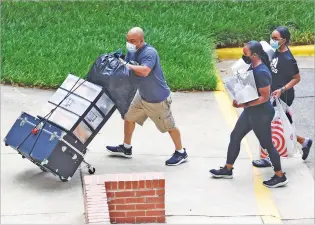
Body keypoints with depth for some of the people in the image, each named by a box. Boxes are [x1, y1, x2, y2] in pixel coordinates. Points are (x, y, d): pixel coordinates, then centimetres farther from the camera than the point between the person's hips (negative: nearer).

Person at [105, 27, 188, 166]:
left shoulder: (150, 53, -29)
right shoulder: (132, 52, -3)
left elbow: (144, 71, -44)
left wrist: (126, 65, -37)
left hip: (158, 99, -8)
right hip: (142, 96, 8)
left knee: (169, 126, 5)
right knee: (129, 117, 16)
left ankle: (181, 153, 23)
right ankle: (126, 148, 34)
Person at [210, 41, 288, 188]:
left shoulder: (261, 72, -27)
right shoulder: (253, 67, 2)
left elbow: (265, 97, -27)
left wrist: (244, 105, -25)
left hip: (261, 114, -10)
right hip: (250, 111, 10)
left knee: (267, 144, 2)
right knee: (235, 137, 17)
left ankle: (280, 177, 17)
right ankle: (228, 170, 31)